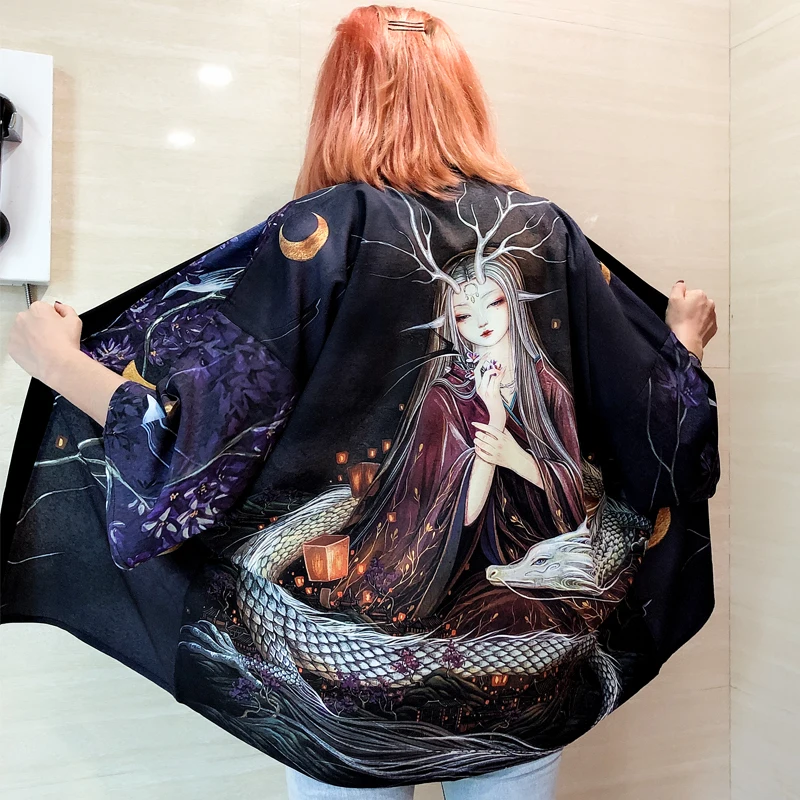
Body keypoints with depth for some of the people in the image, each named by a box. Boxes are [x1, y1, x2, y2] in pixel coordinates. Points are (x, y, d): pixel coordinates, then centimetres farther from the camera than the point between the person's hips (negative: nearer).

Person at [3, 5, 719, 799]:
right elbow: (655, 418, 2)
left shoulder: (325, 230, -14)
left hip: (359, 651, -2)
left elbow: (201, 433, -17)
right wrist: (686, 341, 23)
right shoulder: (549, 231, -4)